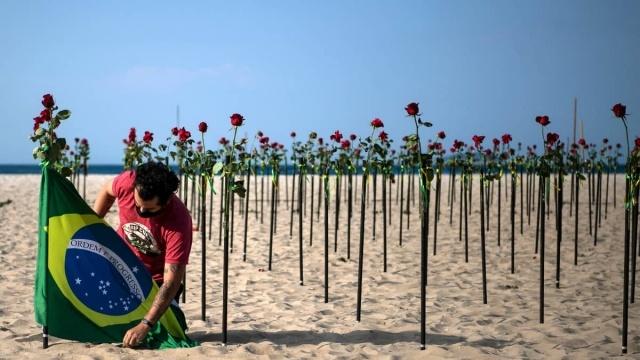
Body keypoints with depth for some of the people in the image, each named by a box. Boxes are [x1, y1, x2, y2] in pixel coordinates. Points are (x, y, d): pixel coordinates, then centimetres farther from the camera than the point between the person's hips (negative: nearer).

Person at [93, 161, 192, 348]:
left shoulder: (179, 223, -36)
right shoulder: (127, 182, -27)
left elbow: (171, 281, -35)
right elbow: (107, 191, 1)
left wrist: (145, 325, -40)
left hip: (156, 279, -3)